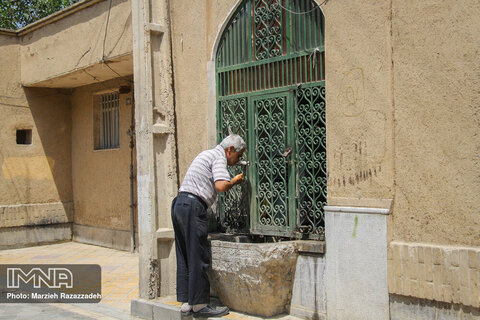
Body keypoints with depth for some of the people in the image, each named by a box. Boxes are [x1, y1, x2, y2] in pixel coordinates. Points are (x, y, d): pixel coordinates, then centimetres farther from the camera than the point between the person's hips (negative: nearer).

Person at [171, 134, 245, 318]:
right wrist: (234, 180, 0)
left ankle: (186, 303, 14)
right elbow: (221, 186, -19)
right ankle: (199, 305, 1)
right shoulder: (219, 157, -5)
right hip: (192, 206, -10)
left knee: (185, 258, 10)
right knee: (198, 258, -4)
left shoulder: (207, 154, 25)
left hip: (179, 204, 10)